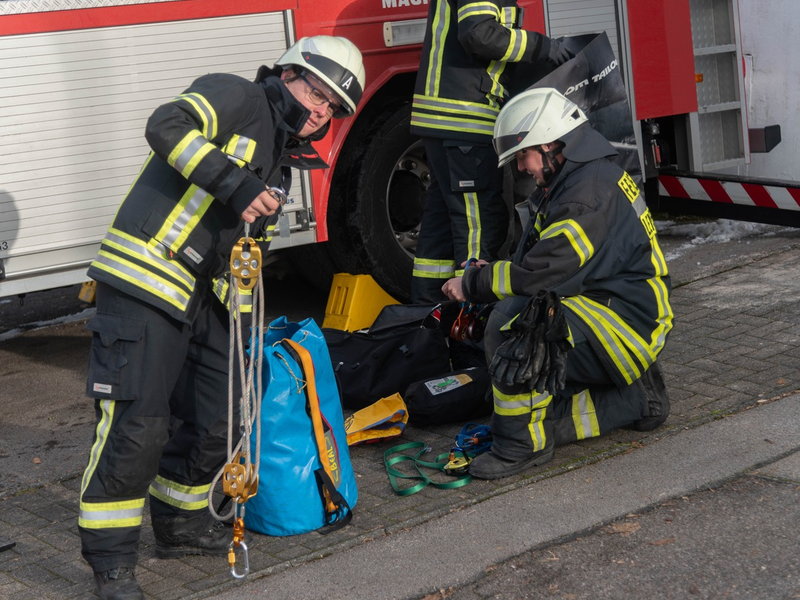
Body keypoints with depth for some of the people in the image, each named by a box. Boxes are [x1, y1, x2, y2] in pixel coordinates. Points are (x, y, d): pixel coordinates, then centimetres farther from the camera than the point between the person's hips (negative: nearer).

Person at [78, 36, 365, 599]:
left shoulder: (279, 162, 21)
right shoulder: (237, 98, -5)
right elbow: (166, 126, -24)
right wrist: (235, 184, -26)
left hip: (200, 297, 10)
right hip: (143, 280, -9)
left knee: (217, 417, 13)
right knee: (139, 422, -12)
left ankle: (180, 522, 33)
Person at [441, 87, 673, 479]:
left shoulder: (590, 193, -21)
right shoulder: (571, 181, 13)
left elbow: (540, 274, -25)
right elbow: (535, 264, 18)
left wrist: (472, 285, -11)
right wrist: (485, 275, 1)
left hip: (626, 323, -11)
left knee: (513, 322, -29)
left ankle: (524, 443, -18)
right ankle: (635, 398, 15)